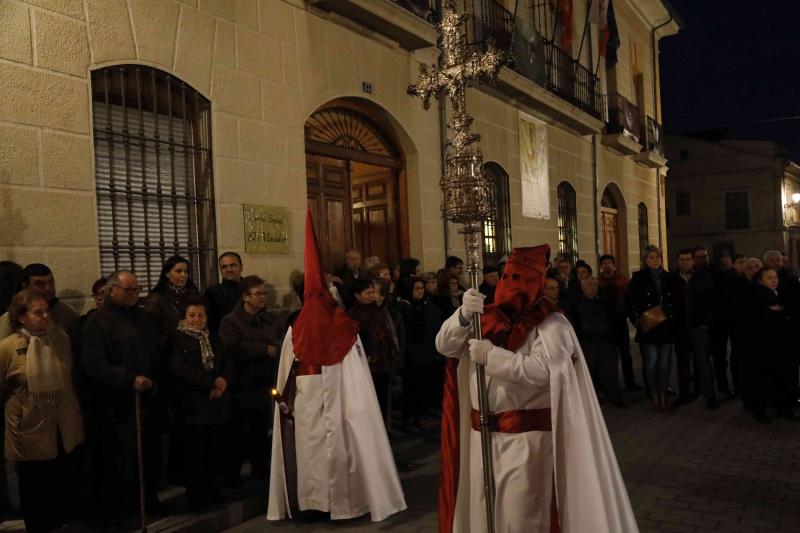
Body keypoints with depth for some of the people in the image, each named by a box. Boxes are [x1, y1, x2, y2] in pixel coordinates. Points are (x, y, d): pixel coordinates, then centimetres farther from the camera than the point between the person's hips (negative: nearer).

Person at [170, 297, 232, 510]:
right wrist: (211, 381, -16)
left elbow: (226, 364, 10)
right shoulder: (178, 339, -2)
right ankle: (195, 494, 13)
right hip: (193, 404, -5)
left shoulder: (213, 339, 17)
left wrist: (222, 382, -11)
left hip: (217, 403, 5)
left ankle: (212, 489, 20)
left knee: (214, 449, 5)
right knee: (194, 451, 0)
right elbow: (180, 369, -15)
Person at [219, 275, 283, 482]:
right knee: (239, 431, 3)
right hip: (242, 386, -5)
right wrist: (265, 350, -19)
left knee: (262, 428, 13)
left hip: (265, 384, 5)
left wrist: (275, 348, -18)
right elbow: (233, 348, -22)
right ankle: (231, 472, 17)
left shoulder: (271, 319, 11)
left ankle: (260, 466, 29)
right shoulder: (231, 321, -7)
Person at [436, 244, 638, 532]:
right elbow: (444, 346, -1)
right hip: (483, 434, 6)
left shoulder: (551, 324, -8)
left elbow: (543, 370, -24)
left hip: (526, 437, -5)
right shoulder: (489, 318, 8)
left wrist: (491, 355, -24)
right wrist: (464, 315, -19)